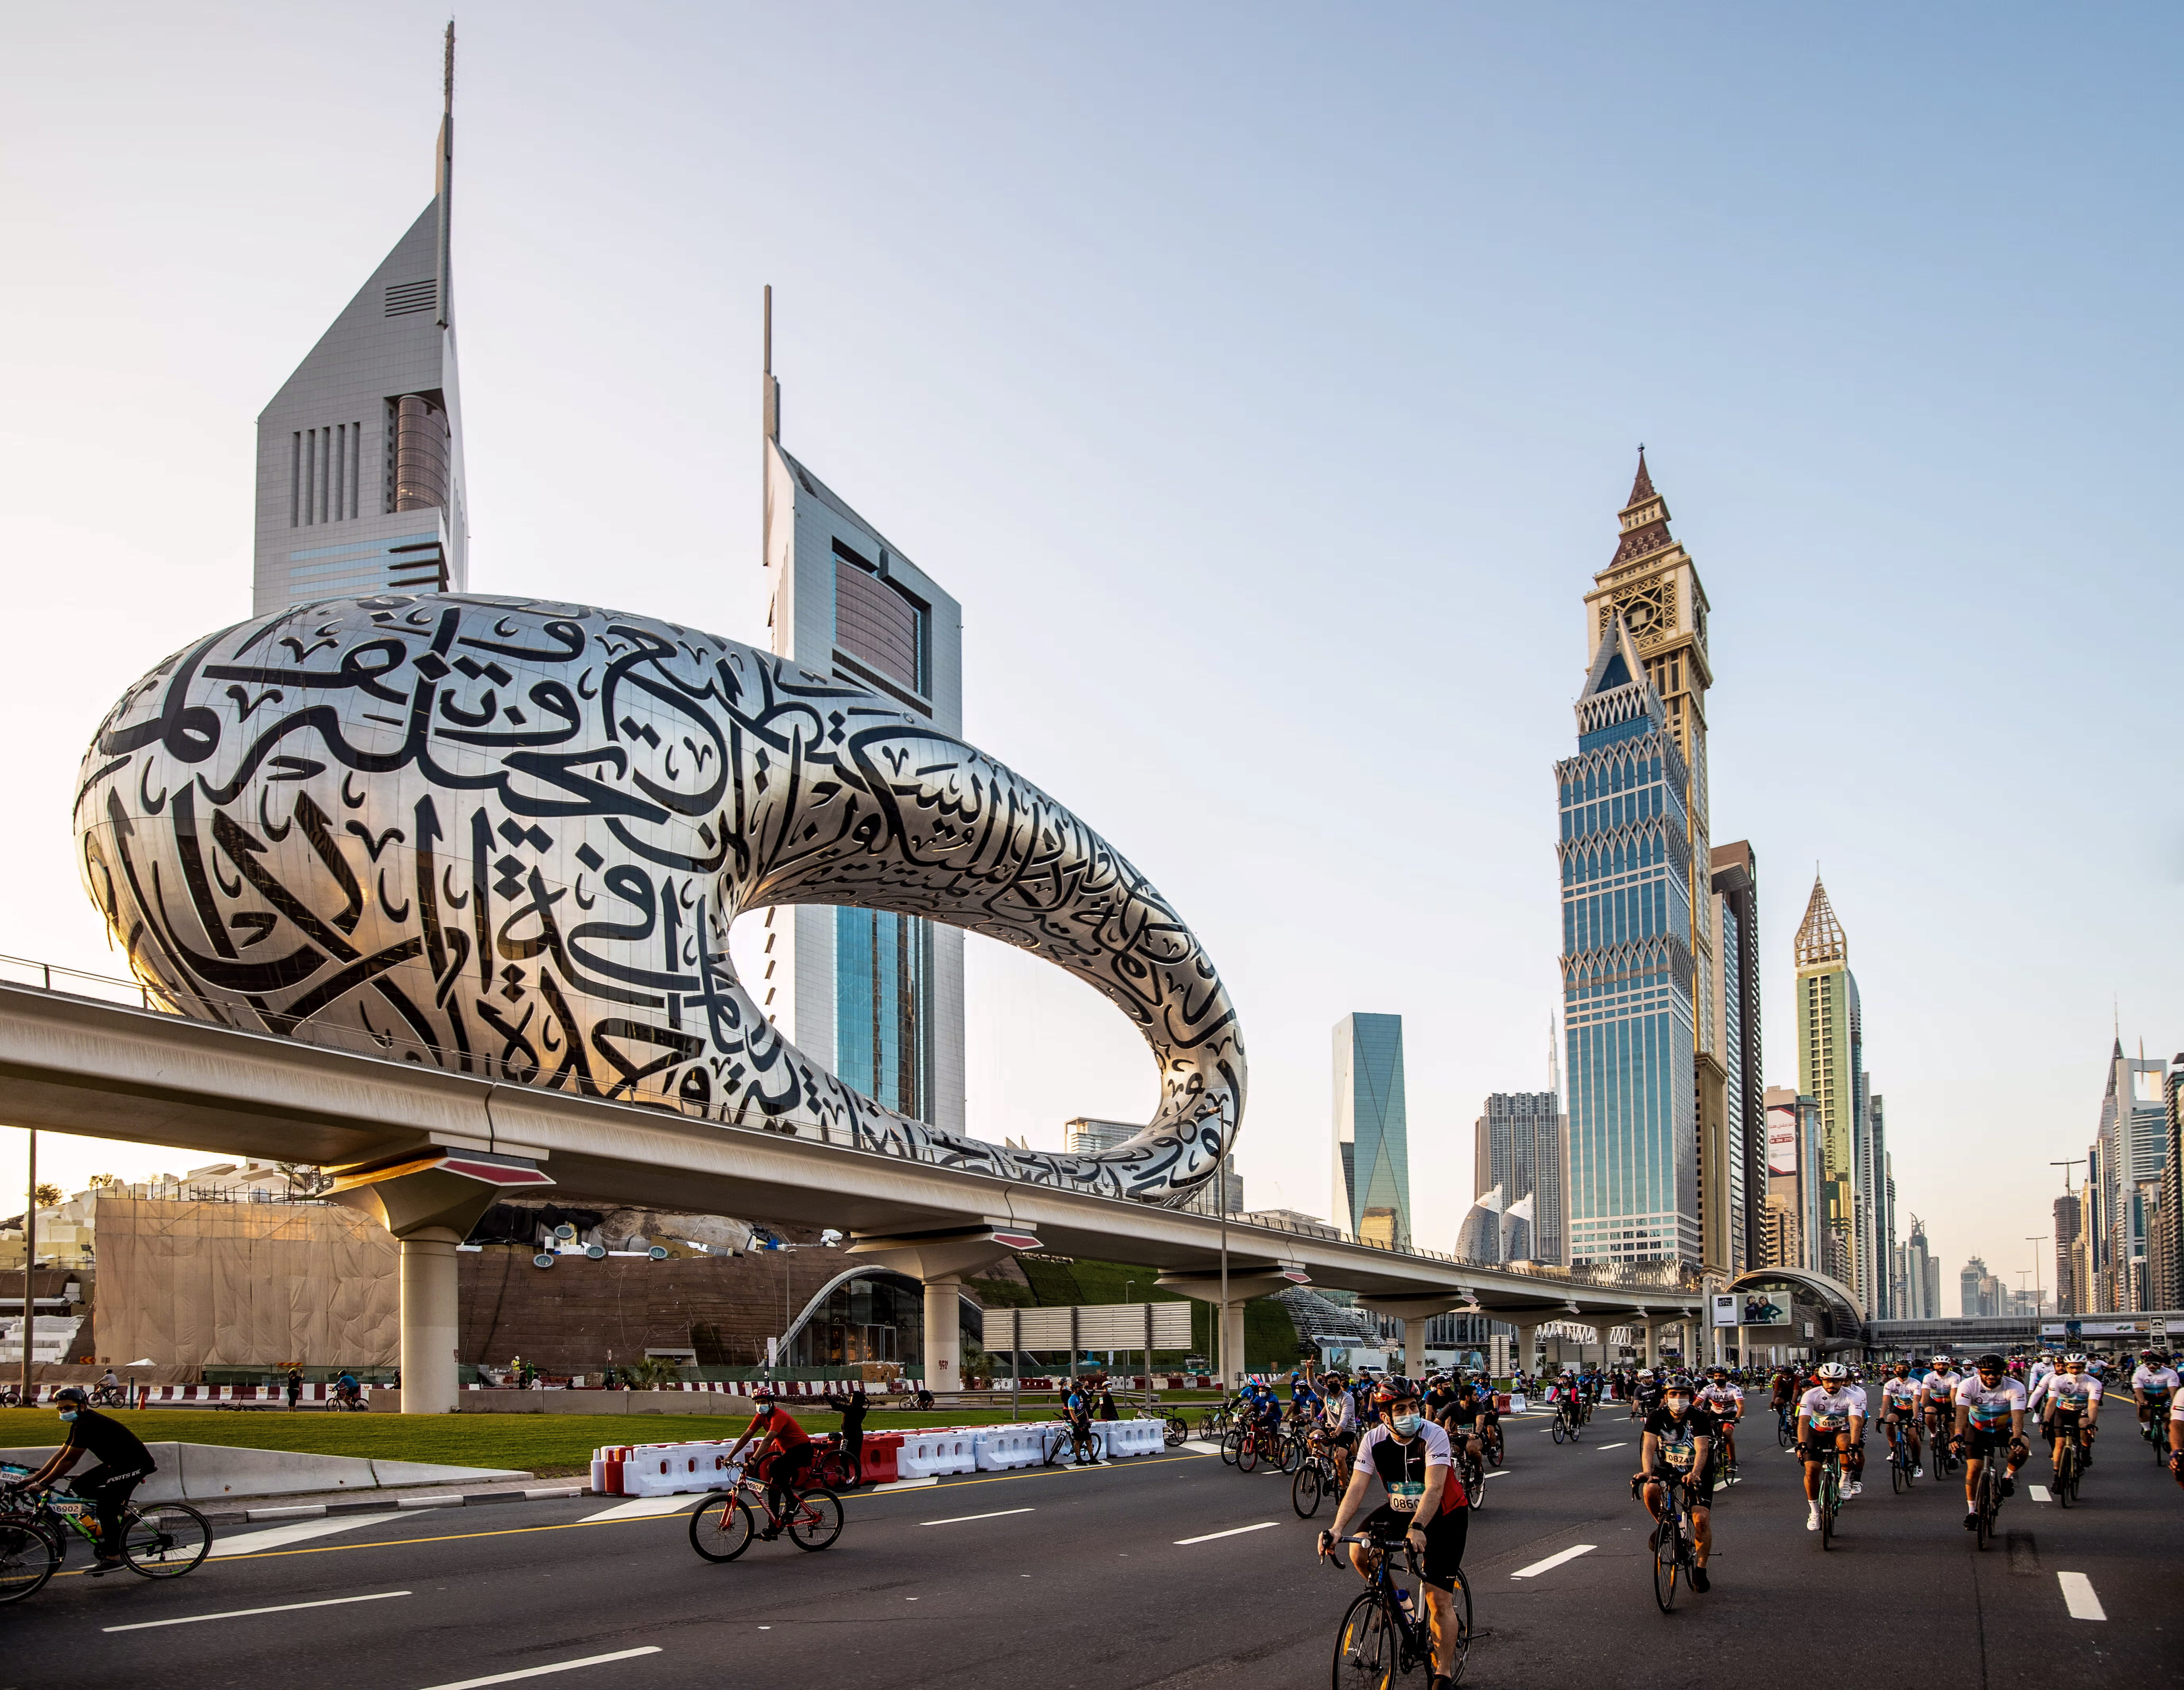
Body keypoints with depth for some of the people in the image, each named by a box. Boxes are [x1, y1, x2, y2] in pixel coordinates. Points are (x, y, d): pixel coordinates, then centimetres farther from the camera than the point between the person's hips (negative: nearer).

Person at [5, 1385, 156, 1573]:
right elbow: (60, 1454, 12)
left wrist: (43, 1484, -16)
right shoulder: (80, 1424, 10)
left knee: (107, 1508, -13)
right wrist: (34, 1478, 7)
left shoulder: (88, 1425, -21)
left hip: (135, 1464, -10)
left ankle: (113, 1557, -7)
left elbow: (68, 1461, -20)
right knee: (80, 1487, 3)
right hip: (118, 1463, 10)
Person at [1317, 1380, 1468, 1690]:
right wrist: (1337, 1529, -36)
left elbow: (1434, 1488, -35)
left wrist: (1417, 1528, -51)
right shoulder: (1373, 1441, -15)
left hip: (1444, 1515, -4)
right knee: (1359, 1552, -20)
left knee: (1439, 1598, -10)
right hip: (1400, 1510, 4)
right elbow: (1357, 1487, -21)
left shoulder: (1434, 1436, -26)